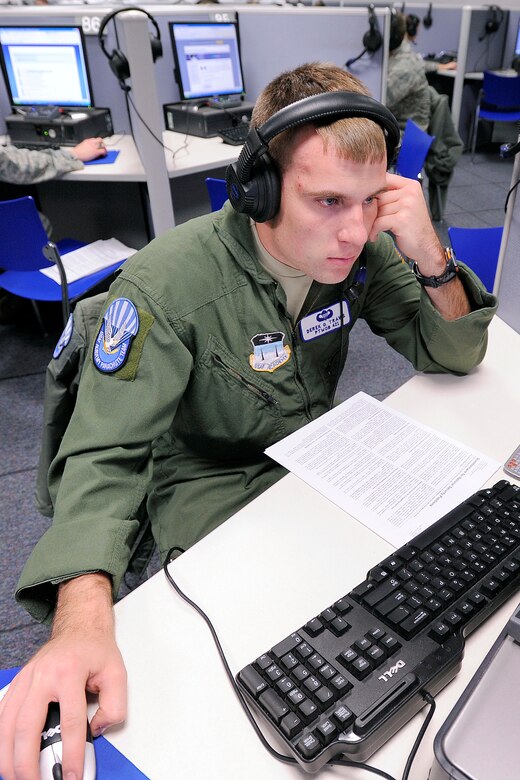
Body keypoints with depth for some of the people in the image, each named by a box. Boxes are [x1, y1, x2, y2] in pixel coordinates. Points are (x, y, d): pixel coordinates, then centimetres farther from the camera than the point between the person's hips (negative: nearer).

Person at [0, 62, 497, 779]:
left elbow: (455, 354, -3)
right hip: (216, 487, -4)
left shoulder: (364, 249, -11)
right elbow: (107, 457, -28)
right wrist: (84, 620, -46)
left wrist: (429, 253, -24)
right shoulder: (167, 283, -26)